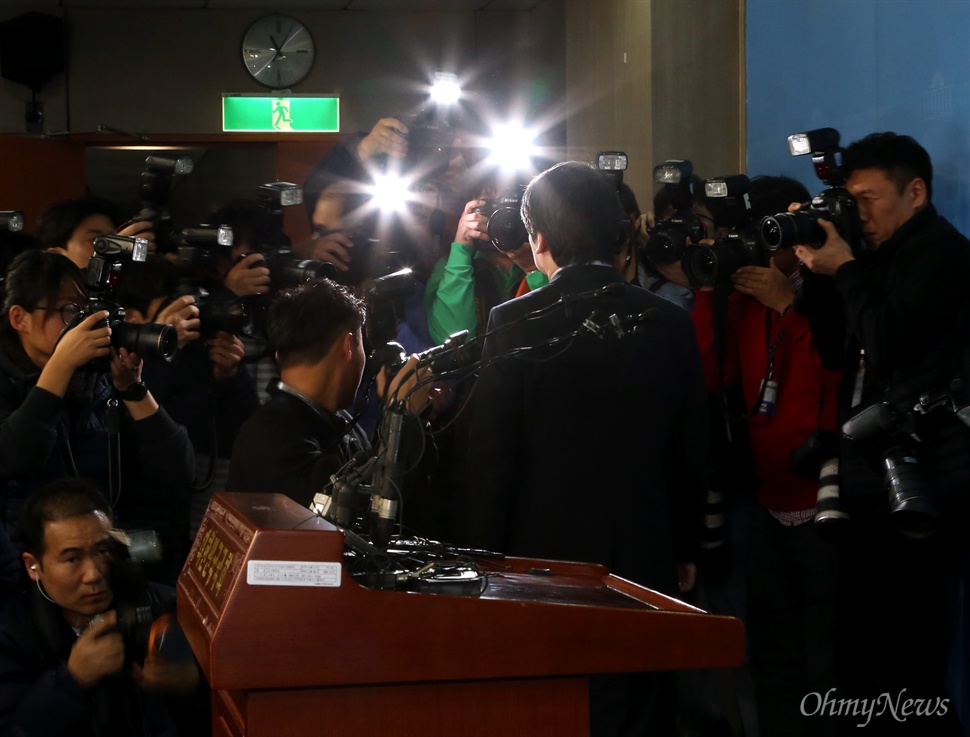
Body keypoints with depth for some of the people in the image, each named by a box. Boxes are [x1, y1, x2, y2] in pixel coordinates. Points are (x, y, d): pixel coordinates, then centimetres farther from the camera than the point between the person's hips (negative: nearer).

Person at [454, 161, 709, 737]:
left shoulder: (515, 324, -11)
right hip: (645, 560, 3)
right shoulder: (671, 323, 0)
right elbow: (692, 452, 7)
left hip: (544, 558, -3)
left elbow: (489, 461, -9)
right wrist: (686, 551, 18)